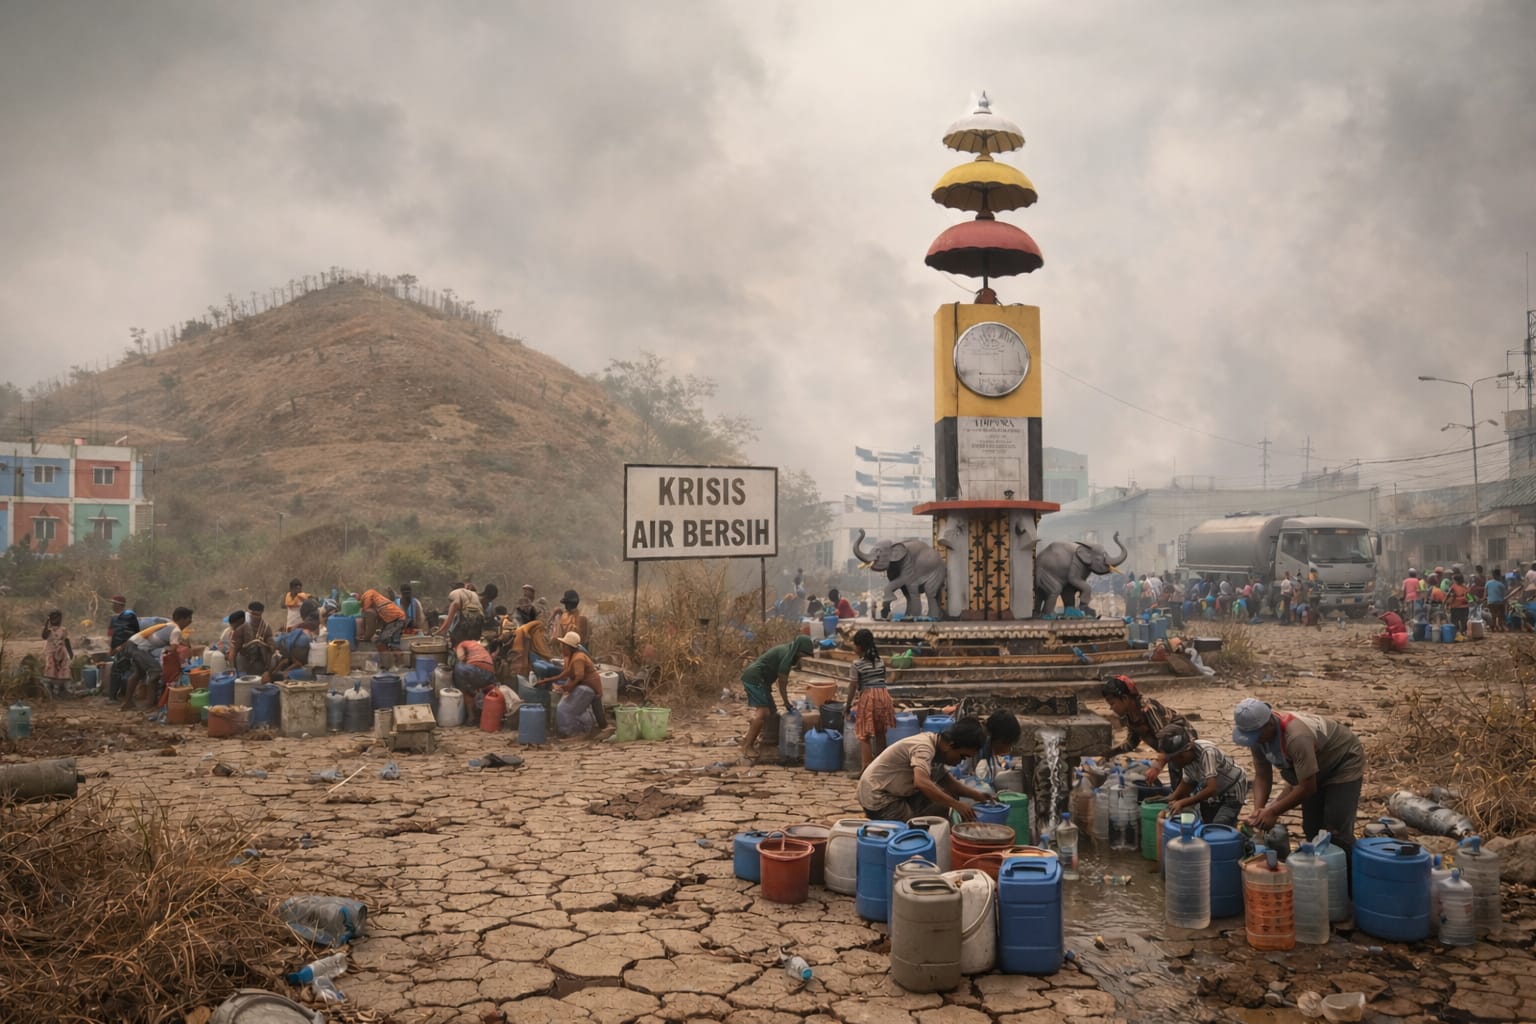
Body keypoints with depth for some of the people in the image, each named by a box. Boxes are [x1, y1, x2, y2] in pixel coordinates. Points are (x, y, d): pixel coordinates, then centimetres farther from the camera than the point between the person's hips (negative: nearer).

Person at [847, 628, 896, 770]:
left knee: (864, 737, 0)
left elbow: (853, 686, -5)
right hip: (883, 696, 6)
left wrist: (848, 705, 6)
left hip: (868, 697, -6)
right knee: (880, 734, 17)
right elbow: (882, 680, 13)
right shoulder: (880, 661, 10)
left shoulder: (857, 663, -7)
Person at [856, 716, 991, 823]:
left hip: (898, 794, 9)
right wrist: (956, 804, -38)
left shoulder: (938, 750, 4)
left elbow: (949, 782, 11)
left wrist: (976, 795, -3)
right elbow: (921, 783, -41)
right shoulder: (924, 747, -25)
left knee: (944, 796, 1)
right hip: (877, 799, -9)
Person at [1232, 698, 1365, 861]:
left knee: (1336, 831, -13)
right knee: (1311, 828, 8)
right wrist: (1258, 810, -25)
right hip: (1316, 767, 7)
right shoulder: (1257, 734, -18)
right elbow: (1262, 775, -11)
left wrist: (1273, 812, -30)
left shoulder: (1297, 736, -42)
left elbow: (1307, 787, -35)